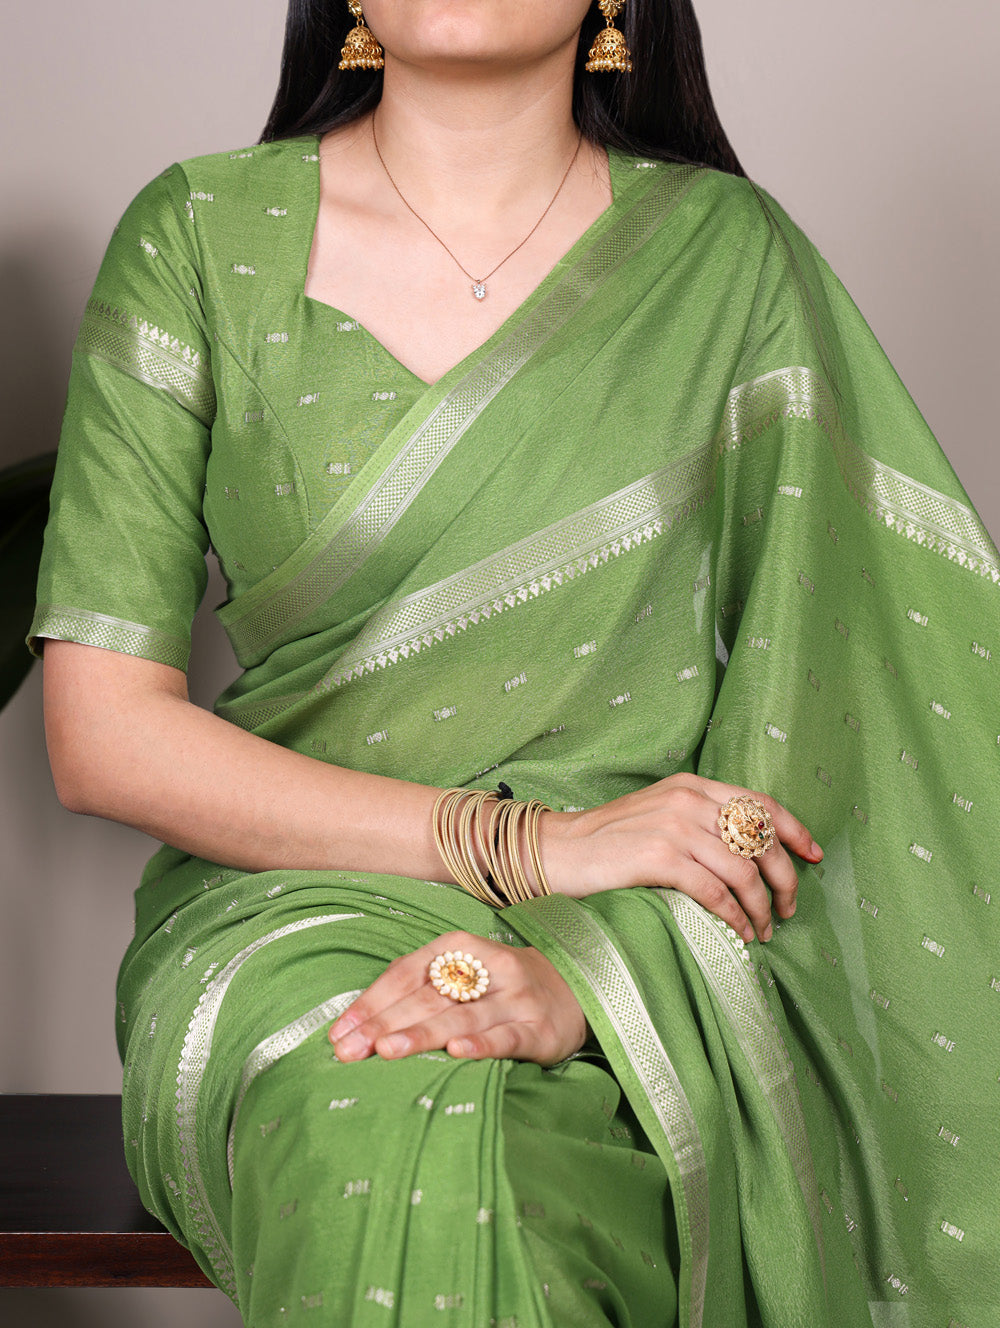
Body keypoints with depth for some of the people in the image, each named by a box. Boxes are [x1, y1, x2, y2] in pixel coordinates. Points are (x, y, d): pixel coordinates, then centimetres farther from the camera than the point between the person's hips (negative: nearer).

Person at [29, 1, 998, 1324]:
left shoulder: (731, 256, 4)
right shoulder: (201, 238, 3)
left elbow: (798, 727, -2)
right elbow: (101, 733, -3)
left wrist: (585, 975, -22)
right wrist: (524, 843, -13)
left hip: (663, 957, 0)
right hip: (293, 894, 1)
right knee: (395, 1160, -32)